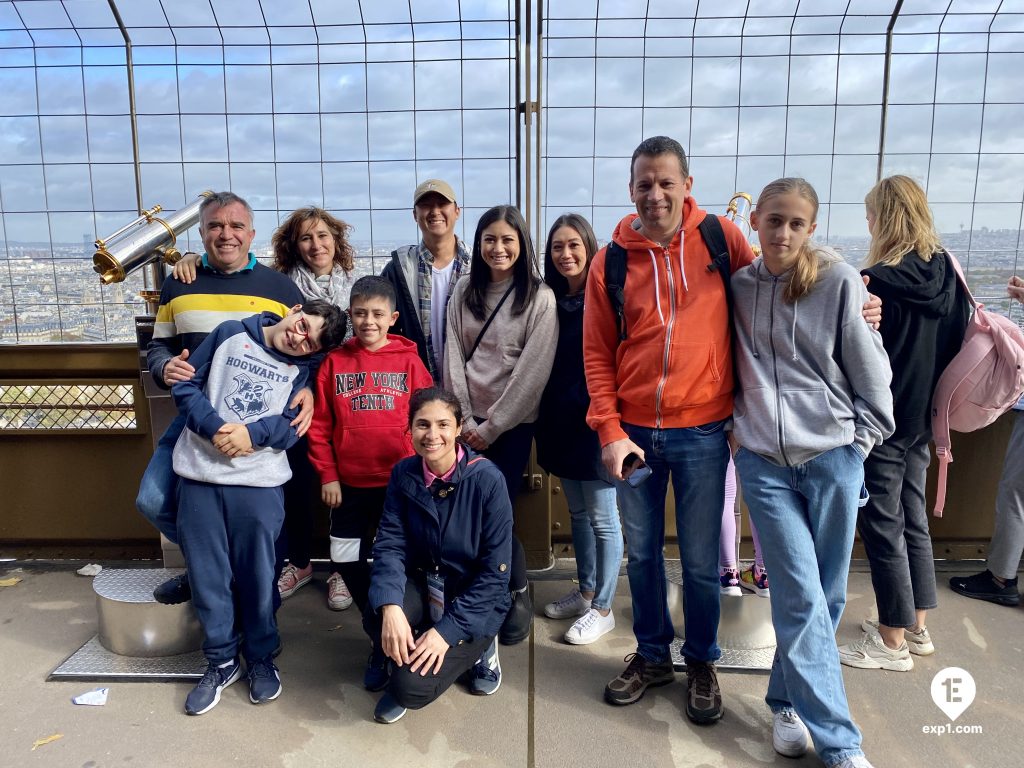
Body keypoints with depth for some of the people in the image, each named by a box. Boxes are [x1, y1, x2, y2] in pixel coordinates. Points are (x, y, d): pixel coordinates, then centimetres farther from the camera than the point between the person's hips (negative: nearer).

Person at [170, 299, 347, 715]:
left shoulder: (302, 370, 5)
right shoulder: (229, 334, 5)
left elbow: (293, 425, -3)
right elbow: (186, 385, 2)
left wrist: (253, 433, -21)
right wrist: (215, 427, -13)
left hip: (259, 481, 0)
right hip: (200, 475, 1)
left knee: (256, 575, 8)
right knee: (209, 575, 8)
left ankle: (261, 657, 28)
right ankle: (221, 661, 25)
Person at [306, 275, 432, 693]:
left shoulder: (408, 360, -3)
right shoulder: (334, 362, 1)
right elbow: (320, 425, 2)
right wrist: (327, 475, -2)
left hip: (400, 482, -2)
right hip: (351, 484, 2)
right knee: (346, 561, 8)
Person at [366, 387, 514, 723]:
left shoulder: (488, 480, -21)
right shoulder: (403, 474, -7)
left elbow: (495, 572, -18)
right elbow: (390, 544, -12)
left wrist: (447, 630, -22)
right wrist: (390, 607, -30)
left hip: (475, 599, -3)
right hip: (423, 585, 4)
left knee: (412, 687, -20)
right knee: (377, 619, -29)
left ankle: (476, 649, 10)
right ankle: (404, 665, 6)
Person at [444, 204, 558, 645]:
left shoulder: (539, 298, -5)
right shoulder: (464, 294, 8)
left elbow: (533, 370, -11)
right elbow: (453, 360, 4)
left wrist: (491, 426, -10)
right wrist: (465, 421, -4)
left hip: (512, 424, -3)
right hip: (467, 423, 4)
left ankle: (518, 594, 20)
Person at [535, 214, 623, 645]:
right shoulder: (552, 301, 7)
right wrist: (545, 419, 10)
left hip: (593, 422, -7)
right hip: (560, 422, 7)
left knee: (601, 517, 5)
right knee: (577, 512, 18)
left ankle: (602, 608, 18)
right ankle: (586, 590, 34)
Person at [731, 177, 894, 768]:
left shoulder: (839, 280, -3)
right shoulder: (738, 285, 5)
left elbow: (870, 368, 1)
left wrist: (861, 441, 2)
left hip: (832, 458, 0)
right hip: (764, 462, 1)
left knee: (826, 597, 8)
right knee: (802, 598, -4)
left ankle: (789, 700, 31)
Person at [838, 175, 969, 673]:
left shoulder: (878, 281, -20)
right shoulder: (948, 273, 2)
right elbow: (957, 341, 10)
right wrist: (930, 396, 18)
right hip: (921, 419, 8)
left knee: (882, 525, 4)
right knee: (913, 518, 18)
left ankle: (892, 642, 16)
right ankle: (916, 627, 31)